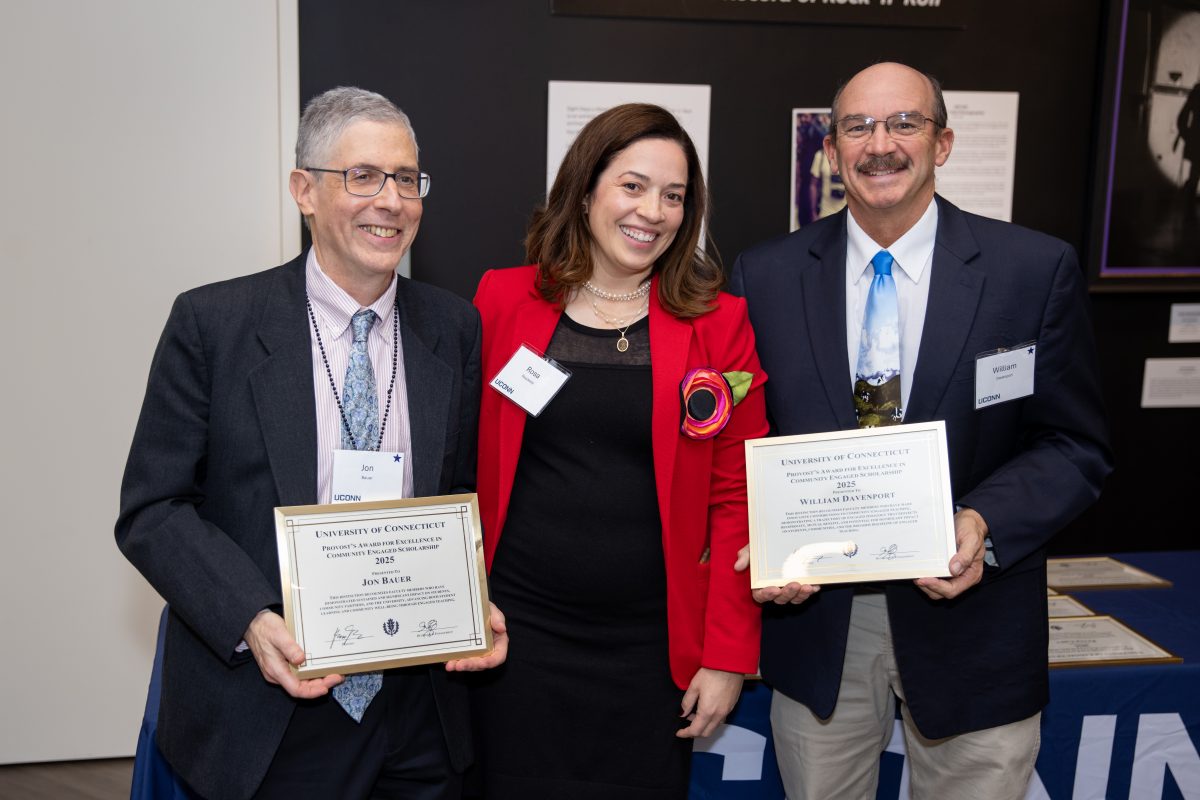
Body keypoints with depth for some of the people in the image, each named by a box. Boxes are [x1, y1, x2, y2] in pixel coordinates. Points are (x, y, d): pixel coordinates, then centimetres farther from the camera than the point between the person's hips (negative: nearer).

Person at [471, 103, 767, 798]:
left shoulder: (718, 321, -1)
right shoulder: (502, 301, 1)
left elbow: (737, 499, -1)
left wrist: (729, 656, -4)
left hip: (651, 645, 0)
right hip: (519, 630, 1)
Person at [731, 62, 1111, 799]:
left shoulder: (1037, 270, -6)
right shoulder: (765, 275, -1)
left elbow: (1076, 446, -3)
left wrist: (986, 525, -20)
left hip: (972, 627, -1)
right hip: (814, 613, 2)